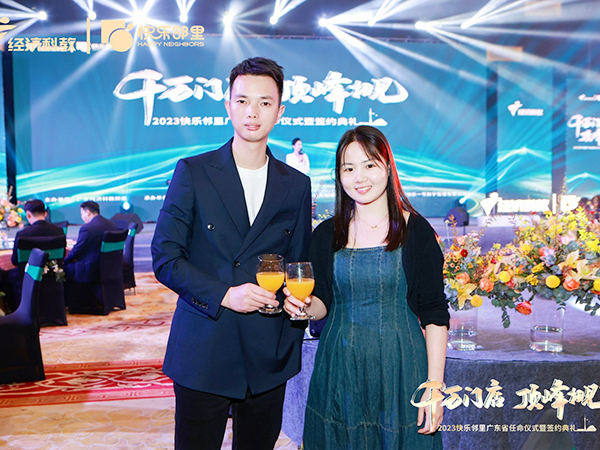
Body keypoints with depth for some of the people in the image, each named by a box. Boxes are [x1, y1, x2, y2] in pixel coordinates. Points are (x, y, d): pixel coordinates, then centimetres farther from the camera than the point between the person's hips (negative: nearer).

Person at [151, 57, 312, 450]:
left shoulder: (297, 185, 6)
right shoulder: (193, 172, -2)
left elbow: (298, 267, 11)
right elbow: (165, 258, -5)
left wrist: (293, 340, 5)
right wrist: (223, 295, -17)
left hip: (268, 357, 3)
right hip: (201, 354, -2)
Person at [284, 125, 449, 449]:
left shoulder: (416, 231, -4)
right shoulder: (326, 235, 3)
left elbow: (435, 315, -4)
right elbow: (322, 304, 8)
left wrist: (435, 385, -9)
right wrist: (303, 305, -14)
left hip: (399, 365, -2)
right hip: (340, 368, 2)